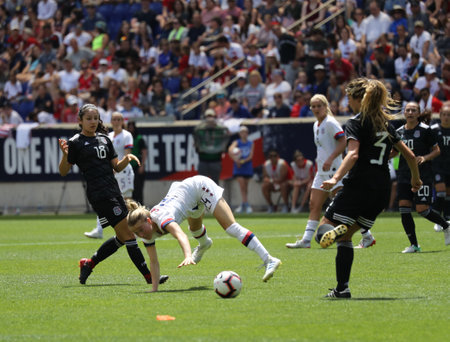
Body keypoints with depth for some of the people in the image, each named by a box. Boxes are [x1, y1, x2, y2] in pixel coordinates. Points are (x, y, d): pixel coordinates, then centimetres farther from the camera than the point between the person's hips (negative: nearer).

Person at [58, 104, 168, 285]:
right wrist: (65, 155, -22)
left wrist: (127, 158, -2)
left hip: (113, 192, 8)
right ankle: (148, 276, -9)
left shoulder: (105, 140, 16)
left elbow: (117, 167, 18)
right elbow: (63, 171, -3)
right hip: (99, 194, -8)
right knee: (127, 234, -11)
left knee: (122, 238, 11)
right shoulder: (75, 143, -3)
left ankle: (89, 264, 25)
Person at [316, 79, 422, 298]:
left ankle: (336, 230, -35)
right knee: (345, 238, 14)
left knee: (324, 227, 1)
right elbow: (409, 154, 20)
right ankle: (342, 288, 0)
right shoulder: (385, 123, 16)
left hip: (359, 185, -6)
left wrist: (335, 179, -29)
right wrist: (415, 179, 34)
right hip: (382, 190, 6)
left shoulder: (356, 123, -4)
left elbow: (353, 154, -20)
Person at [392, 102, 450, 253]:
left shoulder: (425, 130, -4)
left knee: (422, 209, -11)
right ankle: (414, 245, 3)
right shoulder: (399, 132, 9)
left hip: (423, 174, -5)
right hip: (404, 175, 5)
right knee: (403, 207, -6)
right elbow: (394, 152, 21)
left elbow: (437, 150, 1)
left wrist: (425, 158, -17)